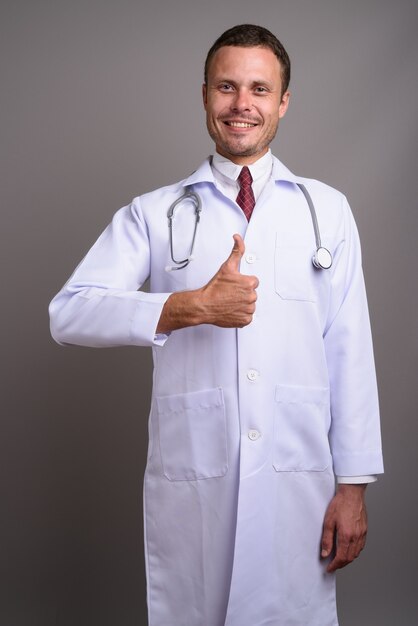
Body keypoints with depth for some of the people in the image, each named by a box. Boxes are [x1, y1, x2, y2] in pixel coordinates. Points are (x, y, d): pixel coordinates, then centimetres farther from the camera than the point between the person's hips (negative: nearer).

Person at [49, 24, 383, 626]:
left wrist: (353, 485, 0)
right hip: (188, 481, 0)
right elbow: (68, 314, -8)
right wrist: (196, 305, -18)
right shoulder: (154, 213, 4)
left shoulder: (327, 210, 6)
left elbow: (349, 349, 3)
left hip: (298, 479, 1)